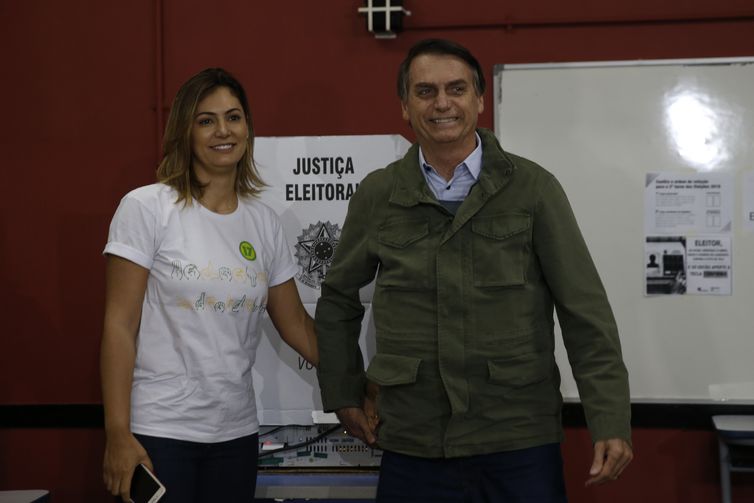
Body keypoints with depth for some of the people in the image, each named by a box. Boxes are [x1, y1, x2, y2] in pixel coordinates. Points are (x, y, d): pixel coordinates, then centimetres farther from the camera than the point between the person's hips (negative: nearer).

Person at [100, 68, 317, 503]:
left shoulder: (264, 222, 6)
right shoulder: (147, 208, -6)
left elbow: (295, 324, 13)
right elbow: (120, 326, -9)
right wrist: (118, 433, -13)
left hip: (237, 433, 4)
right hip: (158, 432, -4)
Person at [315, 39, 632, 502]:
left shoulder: (533, 188, -3)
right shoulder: (377, 196, 3)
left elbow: (585, 311, -4)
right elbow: (338, 299, 17)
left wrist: (611, 421, -9)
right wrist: (344, 394, 14)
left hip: (520, 443, -1)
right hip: (411, 446, 2)